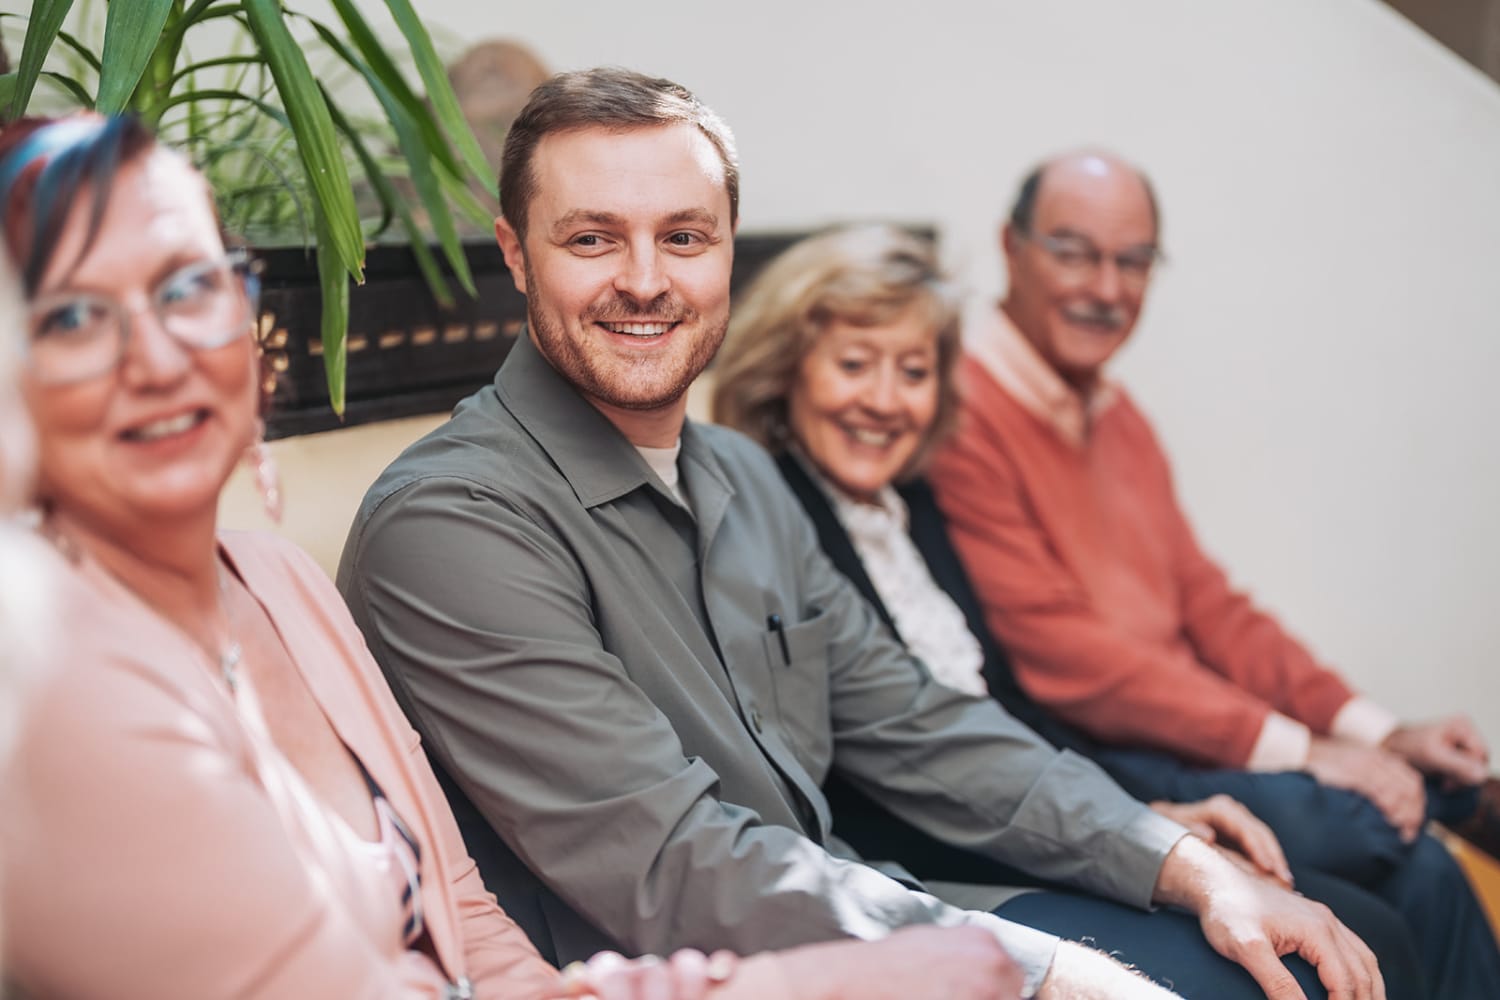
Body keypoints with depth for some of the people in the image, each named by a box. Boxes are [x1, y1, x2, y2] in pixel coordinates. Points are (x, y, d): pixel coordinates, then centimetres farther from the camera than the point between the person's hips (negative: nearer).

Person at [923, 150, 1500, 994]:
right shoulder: (959, 411, -14)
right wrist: (1294, 748, -17)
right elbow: (1060, 656, -18)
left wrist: (1376, 731, 2)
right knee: (1373, 828, -24)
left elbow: (1205, 600, 15)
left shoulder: (1115, 411, 17)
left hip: (1185, 728, 9)